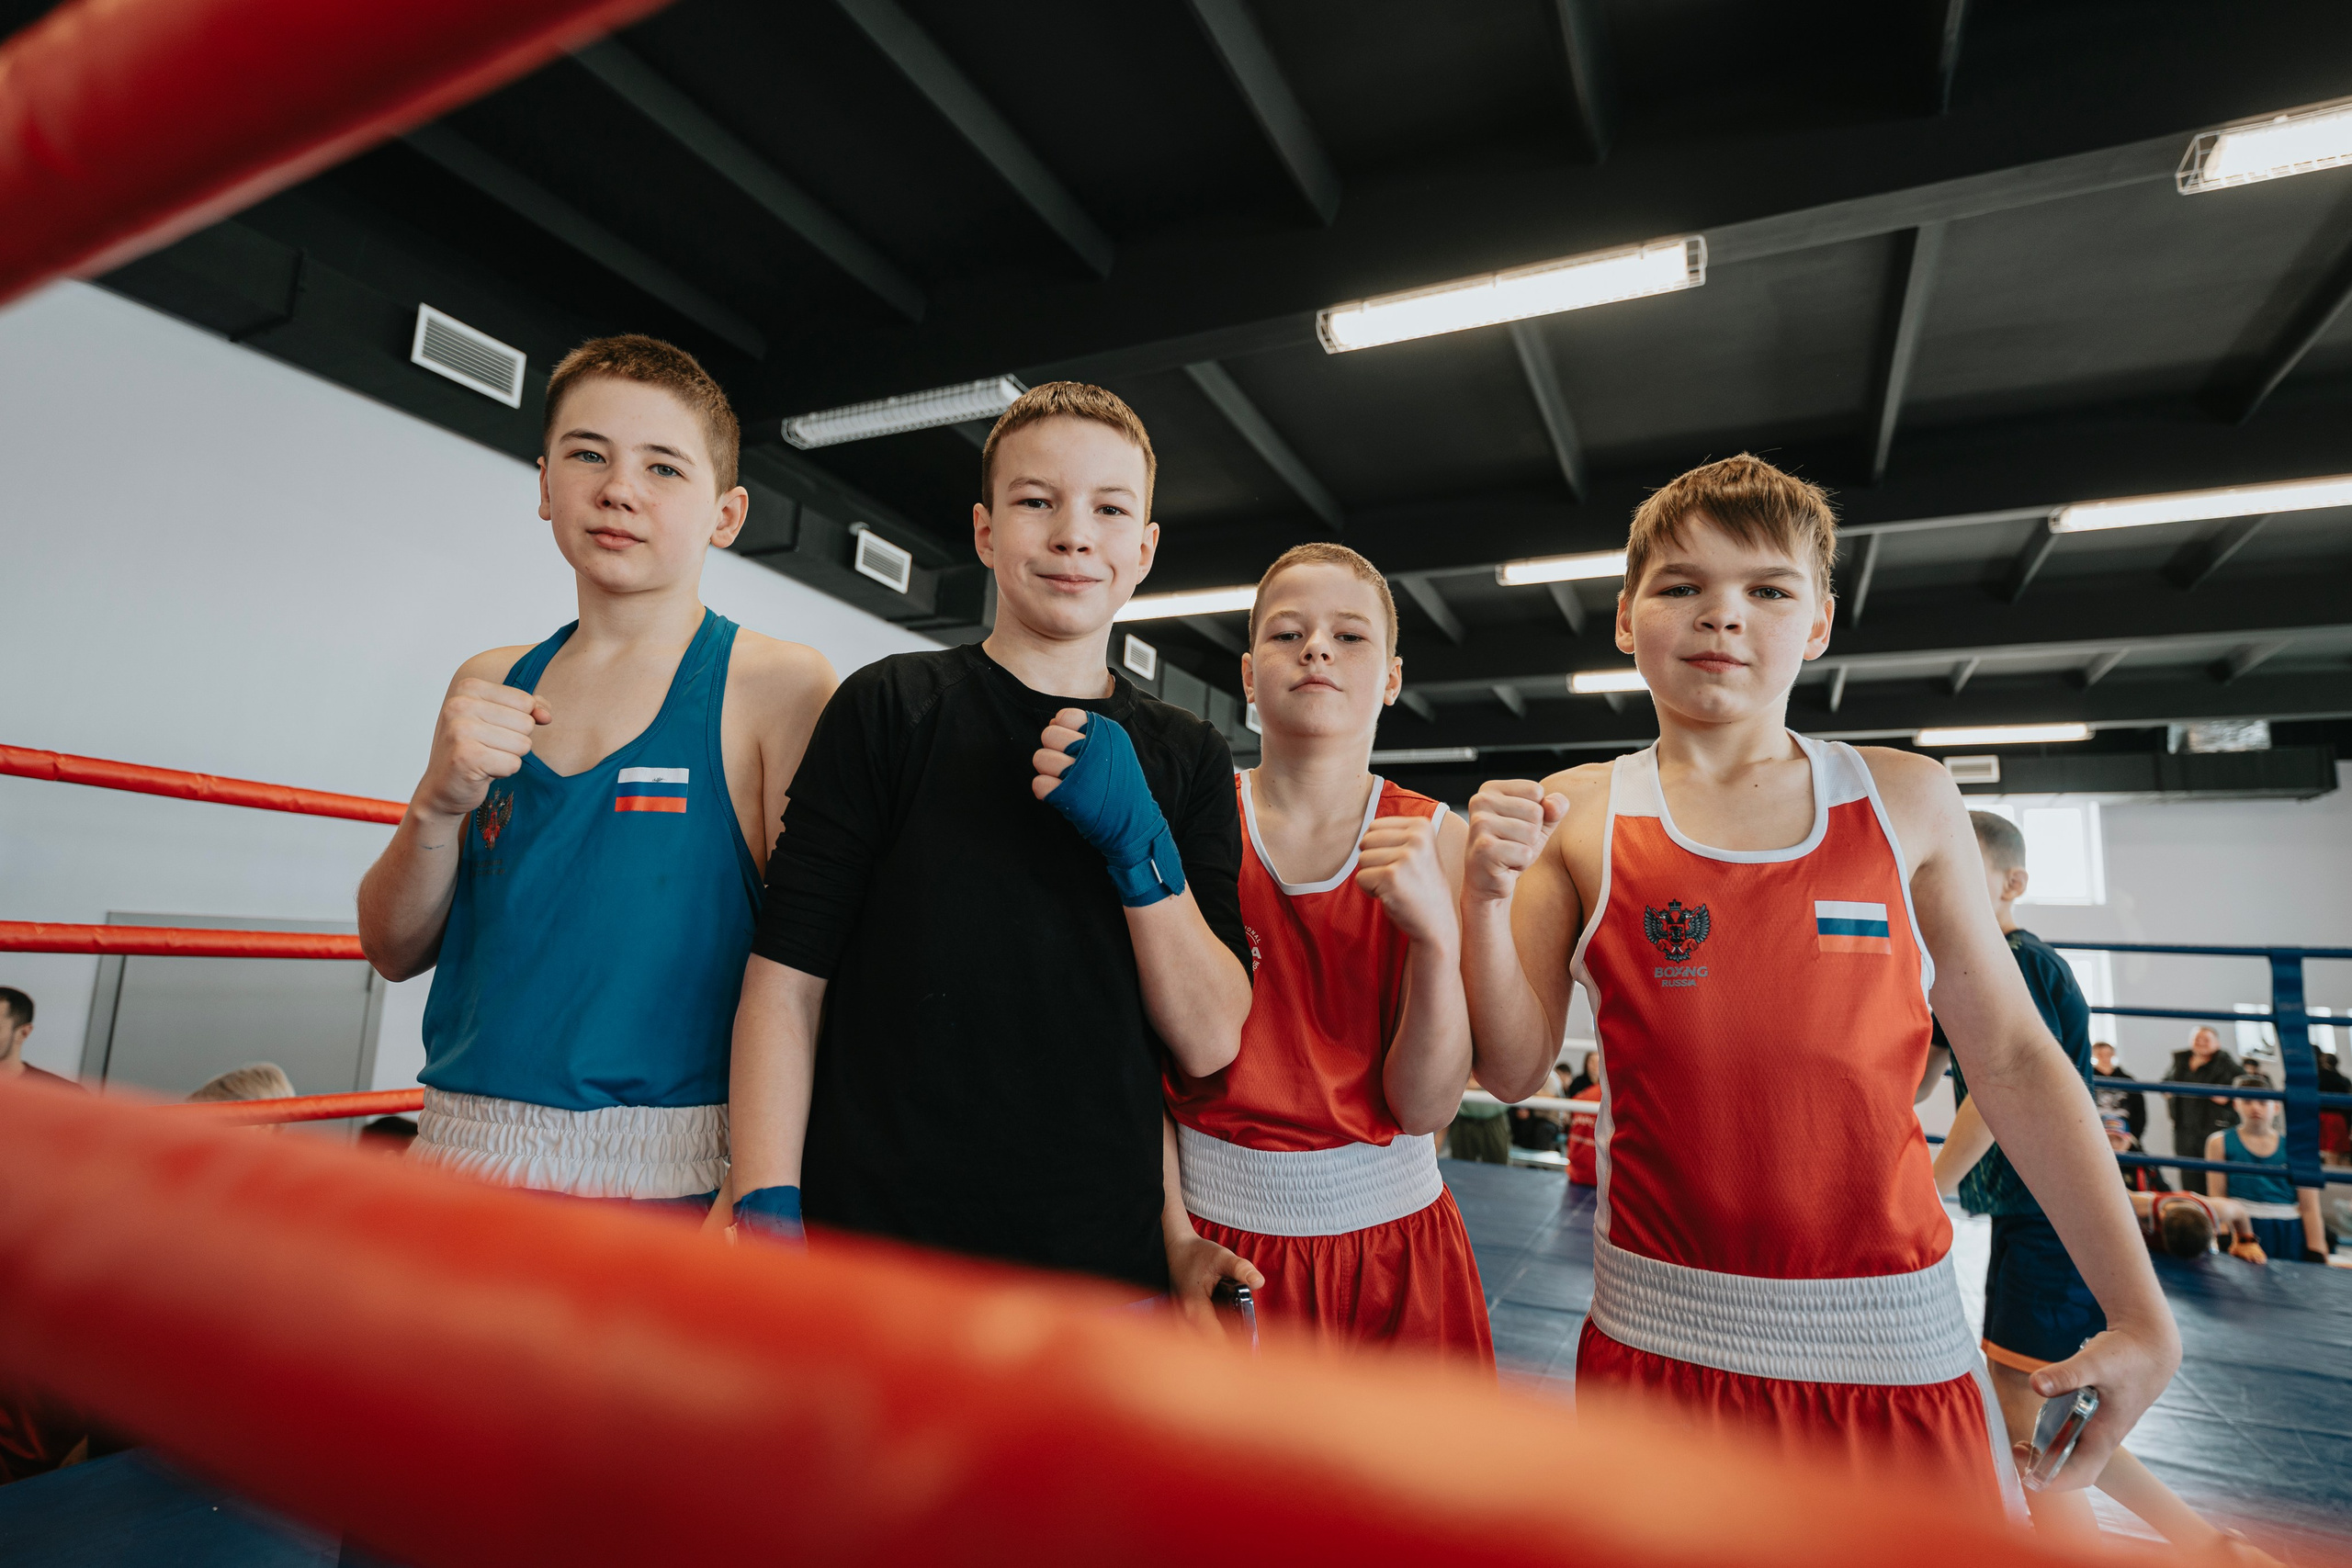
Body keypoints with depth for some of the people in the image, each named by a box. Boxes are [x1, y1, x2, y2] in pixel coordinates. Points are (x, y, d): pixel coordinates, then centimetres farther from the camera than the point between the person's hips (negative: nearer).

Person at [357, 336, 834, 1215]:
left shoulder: (779, 686, -9)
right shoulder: (490, 688, 7)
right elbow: (395, 951, 9)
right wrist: (437, 806, -9)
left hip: (662, 1176, -4)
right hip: (459, 1155, 5)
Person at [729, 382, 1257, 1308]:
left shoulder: (1187, 761, 3)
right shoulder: (887, 710, -4)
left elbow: (1208, 1042, -4)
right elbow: (786, 981, -6)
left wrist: (1137, 842, -17)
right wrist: (765, 1211, -16)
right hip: (868, 1242, -2)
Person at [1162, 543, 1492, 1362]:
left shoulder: (1433, 838, -6)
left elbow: (1424, 1105, -10)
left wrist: (1438, 932, -24)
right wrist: (1174, 1231, -12)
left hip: (1389, 1238, 1)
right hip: (1210, 1219, 0)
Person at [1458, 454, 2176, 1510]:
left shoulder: (1904, 801, -1)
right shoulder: (1577, 817, -5)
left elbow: (2010, 1059, 4)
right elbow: (1514, 1069, -5)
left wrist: (2142, 1316, 6)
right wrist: (1485, 899, -20)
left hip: (1895, 1342, 1)